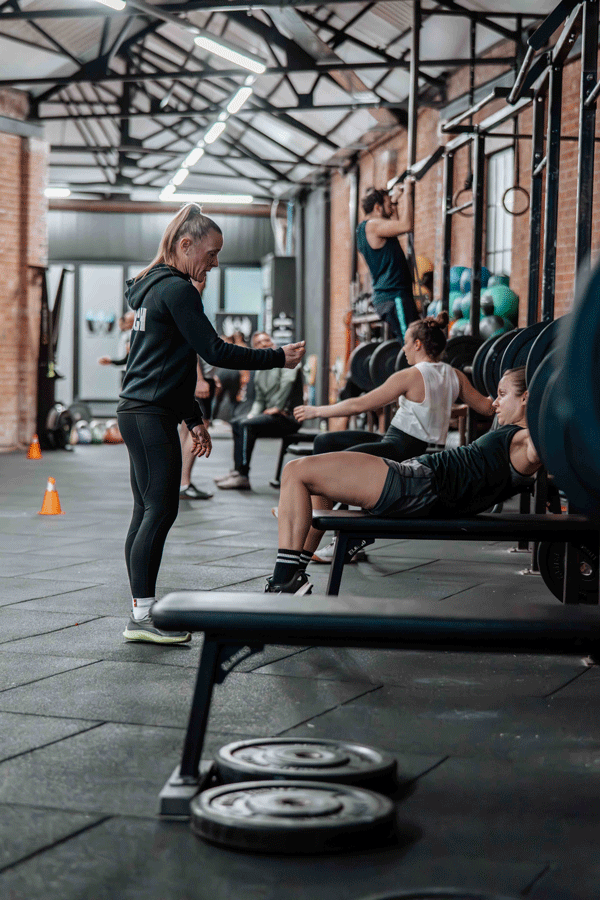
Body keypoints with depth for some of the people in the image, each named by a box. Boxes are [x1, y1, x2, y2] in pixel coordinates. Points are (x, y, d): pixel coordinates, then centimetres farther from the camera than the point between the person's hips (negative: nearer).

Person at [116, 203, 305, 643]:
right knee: (160, 511, -10)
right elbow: (214, 351, -15)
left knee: (147, 513, 9)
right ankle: (143, 616, -9)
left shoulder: (158, 287, 21)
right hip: (152, 416, -10)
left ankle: (143, 612, 12)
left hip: (140, 413, 10)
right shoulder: (176, 289, -11)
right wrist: (278, 358, -8)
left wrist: (194, 418, 24)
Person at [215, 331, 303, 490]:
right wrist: (253, 414, 4)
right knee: (236, 423, 7)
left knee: (247, 426, -23)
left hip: (287, 417, -9)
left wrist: (278, 407, -23)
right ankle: (237, 471, -1)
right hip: (272, 417, 9)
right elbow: (259, 399, 24)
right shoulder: (259, 372, 20)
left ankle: (242, 476, -26)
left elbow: (288, 380, -22)